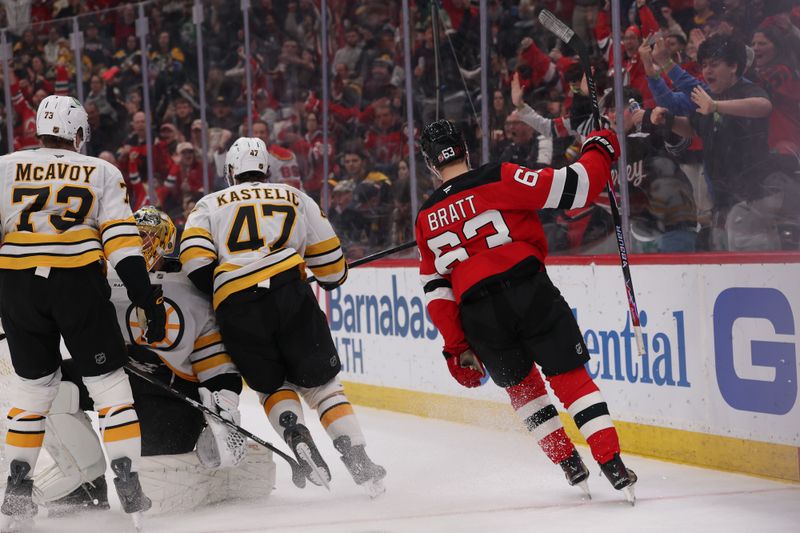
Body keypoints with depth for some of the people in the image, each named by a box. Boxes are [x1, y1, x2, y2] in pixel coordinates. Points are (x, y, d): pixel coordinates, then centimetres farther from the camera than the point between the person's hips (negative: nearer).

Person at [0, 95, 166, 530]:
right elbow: (121, 239, 0)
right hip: (78, 282, -2)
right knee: (108, 383, 7)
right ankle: (129, 491, -1)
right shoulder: (102, 173, 11)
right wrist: (147, 298, -3)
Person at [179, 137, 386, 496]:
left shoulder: (210, 205, 21)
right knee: (321, 382, 10)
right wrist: (334, 279, 44)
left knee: (273, 386, 19)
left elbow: (195, 259, 3)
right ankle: (356, 457, -4)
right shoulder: (296, 198, 23)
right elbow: (328, 258, 23)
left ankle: (294, 431, -10)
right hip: (289, 292, 0)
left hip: (236, 308, 0)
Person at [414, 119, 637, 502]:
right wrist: (598, 152, 10)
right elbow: (570, 189, -7)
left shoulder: (426, 219, 12)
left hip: (478, 314, 3)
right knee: (570, 378, 3)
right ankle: (612, 464, -9)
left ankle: (569, 464, 23)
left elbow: (437, 290, 12)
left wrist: (456, 347, 16)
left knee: (521, 385, 24)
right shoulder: (498, 179, -2)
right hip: (528, 290, -3)